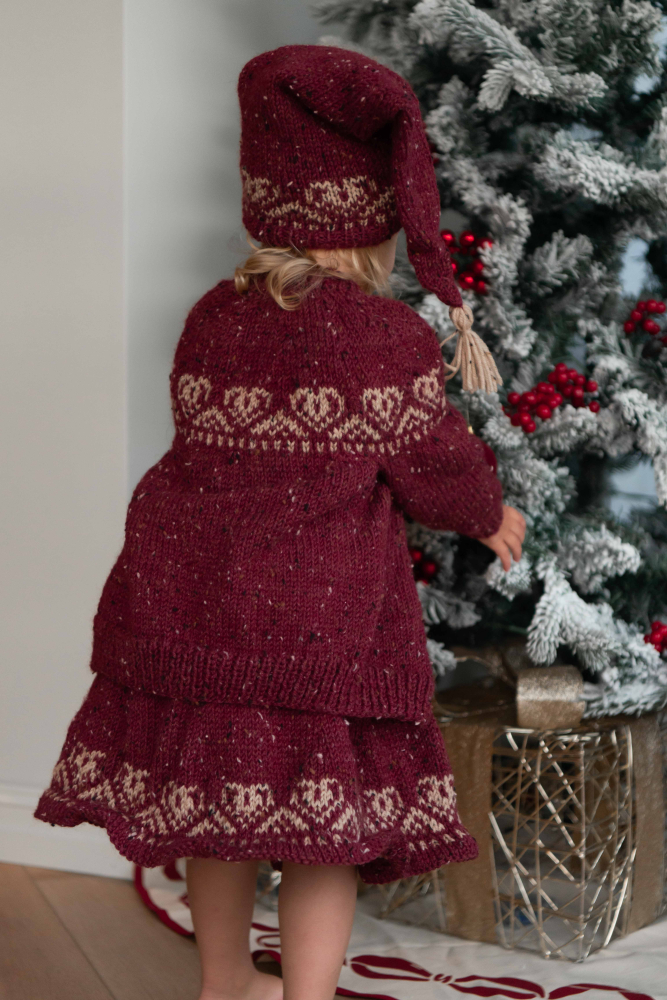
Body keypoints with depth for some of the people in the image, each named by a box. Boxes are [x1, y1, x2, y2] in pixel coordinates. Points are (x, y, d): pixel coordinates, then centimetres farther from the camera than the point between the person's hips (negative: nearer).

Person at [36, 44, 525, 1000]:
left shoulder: (211, 319, 3)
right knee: (325, 813, 5)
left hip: (187, 600, 6)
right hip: (321, 623, -6)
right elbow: (437, 470, -3)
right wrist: (490, 512, 21)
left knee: (218, 790, 19)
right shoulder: (393, 339, -11)